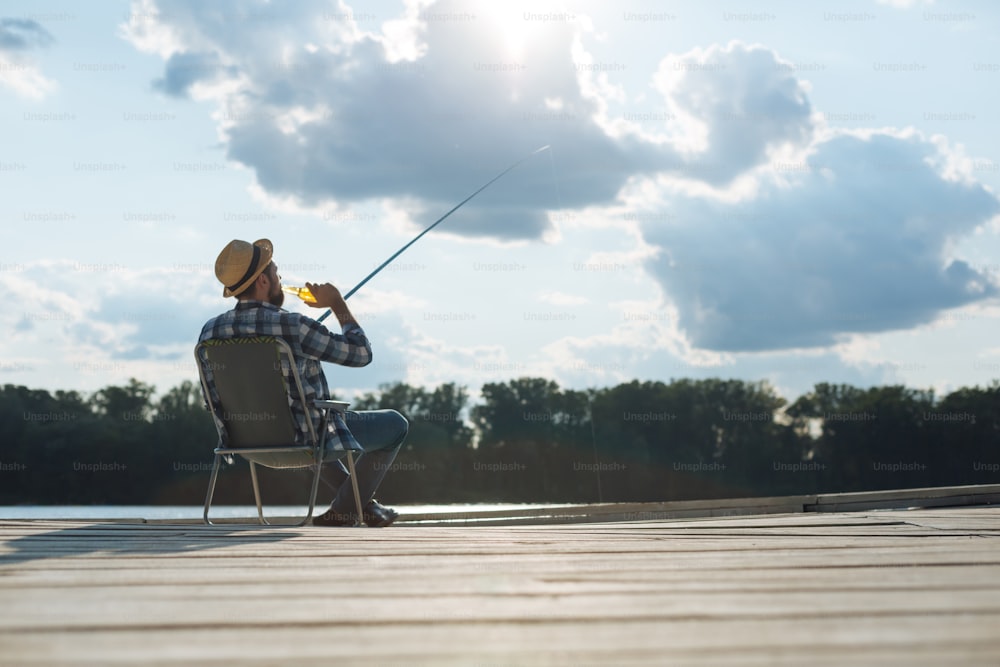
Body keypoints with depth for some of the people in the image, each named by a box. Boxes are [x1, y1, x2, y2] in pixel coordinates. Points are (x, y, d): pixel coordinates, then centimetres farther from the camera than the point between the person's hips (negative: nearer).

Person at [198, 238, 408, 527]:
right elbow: (361, 353, -14)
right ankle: (343, 510, 15)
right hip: (304, 440, -7)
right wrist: (338, 303, -2)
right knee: (394, 424, 14)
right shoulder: (293, 326, -24)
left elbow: (214, 400, 6)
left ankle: (364, 504, 40)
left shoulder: (209, 331, -6)